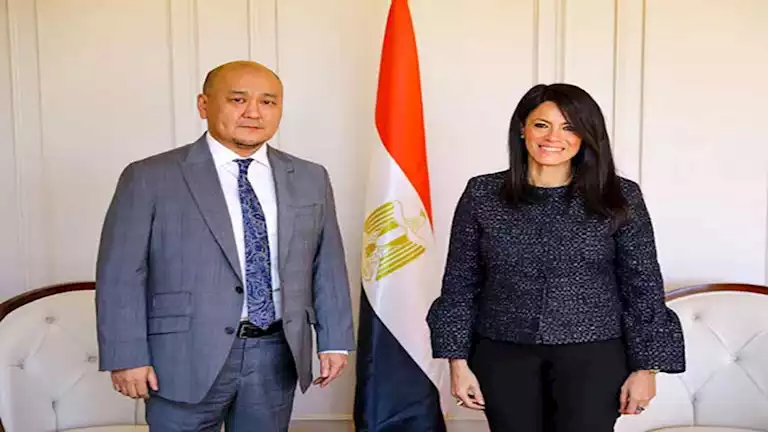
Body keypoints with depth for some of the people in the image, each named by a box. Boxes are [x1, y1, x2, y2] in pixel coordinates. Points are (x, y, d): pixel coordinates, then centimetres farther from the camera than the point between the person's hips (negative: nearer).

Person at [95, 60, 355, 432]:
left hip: (277, 355, 4)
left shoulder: (310, 179, 7)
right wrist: (127, 357, -9)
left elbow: (327, 266, 9)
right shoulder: (150, 179, -5)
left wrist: (334, 341, 6)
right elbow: (120, 275, -6)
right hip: (187, 357, -3)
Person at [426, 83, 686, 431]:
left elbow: (642, 286, 1)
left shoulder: (620, 197, -3)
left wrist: (645, 366, -1)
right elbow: (460, 283, 1)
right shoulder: (482, 194, -2)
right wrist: (459, 362, -1)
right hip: (503, 355, 1)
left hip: (593, 356, -1)